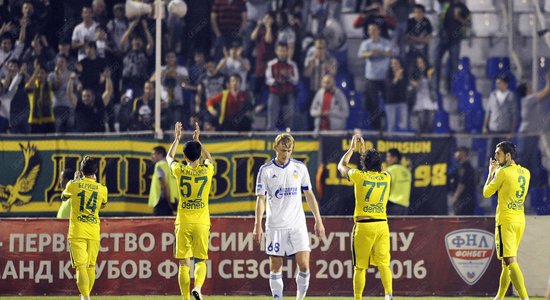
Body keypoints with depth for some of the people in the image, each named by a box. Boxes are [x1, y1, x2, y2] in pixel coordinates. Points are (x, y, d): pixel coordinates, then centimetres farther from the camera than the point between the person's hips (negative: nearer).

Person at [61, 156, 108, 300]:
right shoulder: (102, 189, 3)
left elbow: (63, 197, 19)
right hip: (94, 233, 3)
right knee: (91, 266, 15)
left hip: (77, 233, -3)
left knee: (81, 266, -10)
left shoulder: (73, 185, -2)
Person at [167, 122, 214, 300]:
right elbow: (208, 157, 24)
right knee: (201, 260, 7)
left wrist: (177, 138, 28)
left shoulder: (180, 171, -3)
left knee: (184, 263, 4)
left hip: (183, 223, 0)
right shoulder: (207, 171, -2)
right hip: (202, 223, 0)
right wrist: (197, 140, 31)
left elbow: (169, 157, 20)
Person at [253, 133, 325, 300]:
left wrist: (318, 221, 9)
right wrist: (258, 225, -9)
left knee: (304, 265, -9)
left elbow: (309, 195, 12)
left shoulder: (300, 168, 5)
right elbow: (261, 199, -1)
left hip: (297, 224, 1)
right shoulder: (266, 170, -1)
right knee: (276, 267, 0)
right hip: (275, 225, -1)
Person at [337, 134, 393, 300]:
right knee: (384, 264, -2)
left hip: (363, 226, -3)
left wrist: (352, 148, 28)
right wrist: (363, 150, 38)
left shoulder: (360, 176, -4)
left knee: (360, 267, 5)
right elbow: (376, 168, 31)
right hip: (382, 224, 3)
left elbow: (341, 166, 16)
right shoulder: (386, 177, 7)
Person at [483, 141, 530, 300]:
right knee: (506, 262, 18)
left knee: (511, 262, -13)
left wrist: (491, 172, 13)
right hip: (520, 220, 8)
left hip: (506, 220, -8)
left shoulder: (503, 172, -12)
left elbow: (487, 193, -1)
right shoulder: (525, 173, 10)